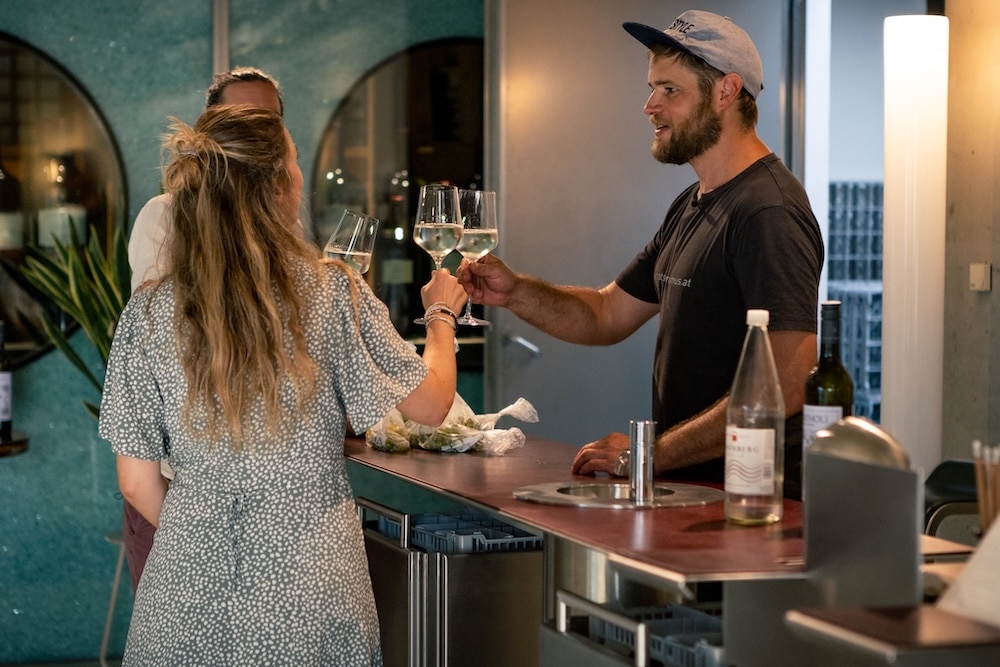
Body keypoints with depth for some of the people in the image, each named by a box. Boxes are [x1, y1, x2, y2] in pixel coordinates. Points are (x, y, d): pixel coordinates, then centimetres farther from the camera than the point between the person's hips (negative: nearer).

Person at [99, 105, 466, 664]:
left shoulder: (149, 311, -3)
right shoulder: (333, 292, -9)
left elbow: (137, 483, 0)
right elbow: (431, 404, 1)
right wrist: (442, 313, 19)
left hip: (189, 595, 2)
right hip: (308, 591, -1)